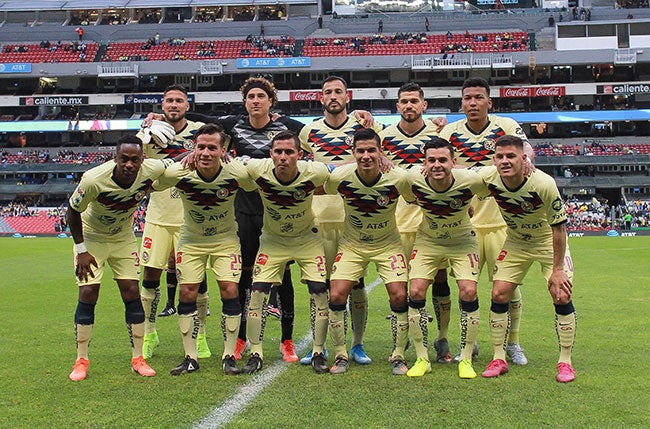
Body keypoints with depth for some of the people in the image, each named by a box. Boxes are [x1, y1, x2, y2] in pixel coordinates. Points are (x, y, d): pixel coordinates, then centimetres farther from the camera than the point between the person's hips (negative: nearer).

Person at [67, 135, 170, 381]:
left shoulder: (152, 170, -24)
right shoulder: (94, 180, -33)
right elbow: (73, 211, -15)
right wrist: (81, 250, -14)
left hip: (124, 238, 3)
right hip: (91, 237, -3)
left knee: (132, 293, -3)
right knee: (88, 294, -8)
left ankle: (137, 358, 8)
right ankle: (81, 360, 7)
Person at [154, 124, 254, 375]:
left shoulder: (237, 174, -24)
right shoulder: (178, 173, -24)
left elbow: (260, 189, -3)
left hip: (225, 239, -1)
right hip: (191, 239, 1)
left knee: (230, 291, -10)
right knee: (187, 293, -3)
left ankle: (229, 356, 5)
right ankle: (190, 358, 11)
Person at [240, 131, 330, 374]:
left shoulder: (314, 173, -27)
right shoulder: (258, 170, -25)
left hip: (307, 239, 0)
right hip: (272, 240, 1)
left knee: (319, 292, -8)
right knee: (257, 292, -9)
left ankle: (318, 354, 9)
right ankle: (255, 354, 7)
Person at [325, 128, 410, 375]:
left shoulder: (399, 178, -22)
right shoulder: (339, 177, -21)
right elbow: (319, 191, 2)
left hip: (388, 244, 0)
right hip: (352, 244, 1)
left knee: (399, 296, -11)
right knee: (336, 296, -11)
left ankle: (398, 357, 10)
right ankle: (340, 356, 9)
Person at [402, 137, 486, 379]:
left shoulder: (471, 181, -27)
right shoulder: (413, 181, -24)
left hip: (462, 241, -1)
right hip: (427, 241, 1)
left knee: (468, 292, -15)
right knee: (416, 292, -12)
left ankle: (466, 360, 3)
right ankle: (422, 359, 4)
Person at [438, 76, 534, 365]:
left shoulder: (506, 126, 1)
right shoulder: (450, 131, 3)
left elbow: (526, 147, -14)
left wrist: (526, 158, -38)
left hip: (501, 220, -1)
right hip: (463, 221, 1)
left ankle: (512, 343, 22)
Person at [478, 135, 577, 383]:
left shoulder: (544, 183, -32)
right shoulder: (487, 177, -23)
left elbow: (558, 226, -22)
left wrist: (557, 269, -19)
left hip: (548, 242, -3)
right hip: (515, 243, 3)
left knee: (562, 296, -13)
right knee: (499, 294, -6)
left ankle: (565, 362, 3)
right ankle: (499, 359, 7)